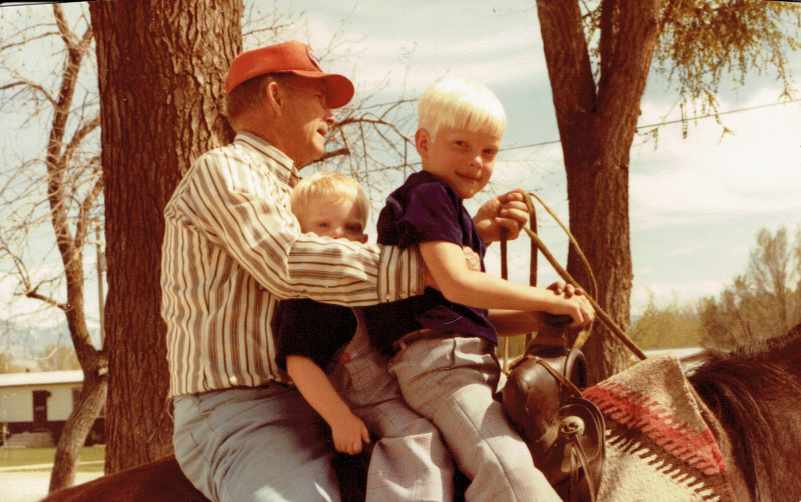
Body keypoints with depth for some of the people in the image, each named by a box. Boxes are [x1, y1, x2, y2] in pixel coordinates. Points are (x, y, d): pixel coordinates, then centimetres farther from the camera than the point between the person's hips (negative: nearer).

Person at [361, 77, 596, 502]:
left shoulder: (449, 206, 26)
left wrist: (540, 315, 10)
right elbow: (455, 285, -20)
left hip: (471, 362, 11)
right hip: (439, 359, -11)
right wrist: (549, 301, -13)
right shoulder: (430, 193, -5)